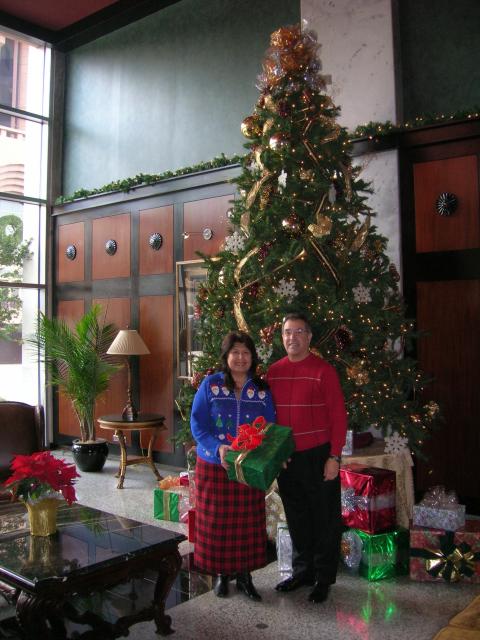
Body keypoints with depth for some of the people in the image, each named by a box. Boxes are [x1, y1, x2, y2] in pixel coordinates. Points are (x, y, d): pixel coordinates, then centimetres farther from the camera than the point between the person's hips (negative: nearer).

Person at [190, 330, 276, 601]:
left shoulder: (262, 390, 2)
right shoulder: (211, 385, -4)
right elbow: (197, 424, -8)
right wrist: (218, 447, -22)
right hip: (214, 467, -1)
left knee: (248, 522, 9)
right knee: (217, 521, 8)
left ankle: (244, 574, 28)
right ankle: (222, 574, 28)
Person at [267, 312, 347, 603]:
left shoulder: (324, 370, -9)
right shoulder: (274, 371, 5)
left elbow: (338, 415, -10)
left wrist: (334, 456, -14)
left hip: (318, 456, -5)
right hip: (285, 457, 5)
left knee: (325, 519, 7)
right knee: (297, 518, 17)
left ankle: (323, 578, 23)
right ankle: (302, 571, 33)